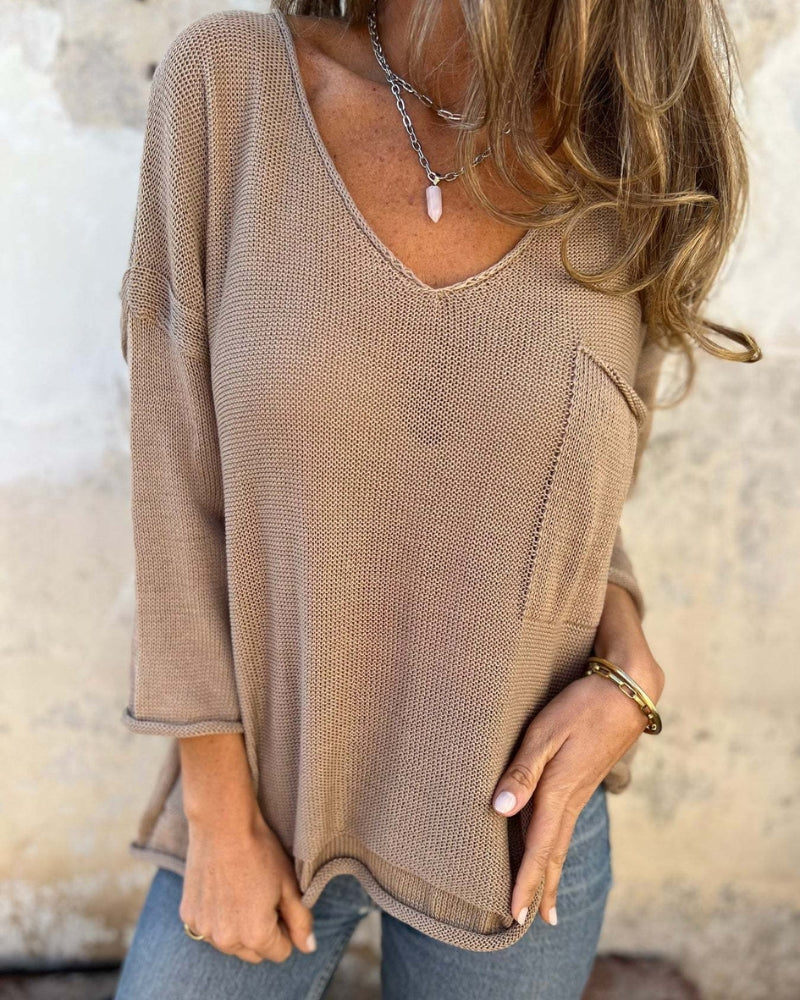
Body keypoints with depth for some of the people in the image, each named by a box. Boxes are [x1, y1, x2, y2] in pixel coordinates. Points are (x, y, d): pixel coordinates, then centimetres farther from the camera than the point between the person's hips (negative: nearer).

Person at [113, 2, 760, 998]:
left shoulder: (632, 169, -7)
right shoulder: (226, 81, -12)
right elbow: (178, 471, -10)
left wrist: (628, 673, -11)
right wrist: (218, 811, -8)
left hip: (513, 810, 2)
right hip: (266, 786, 0)